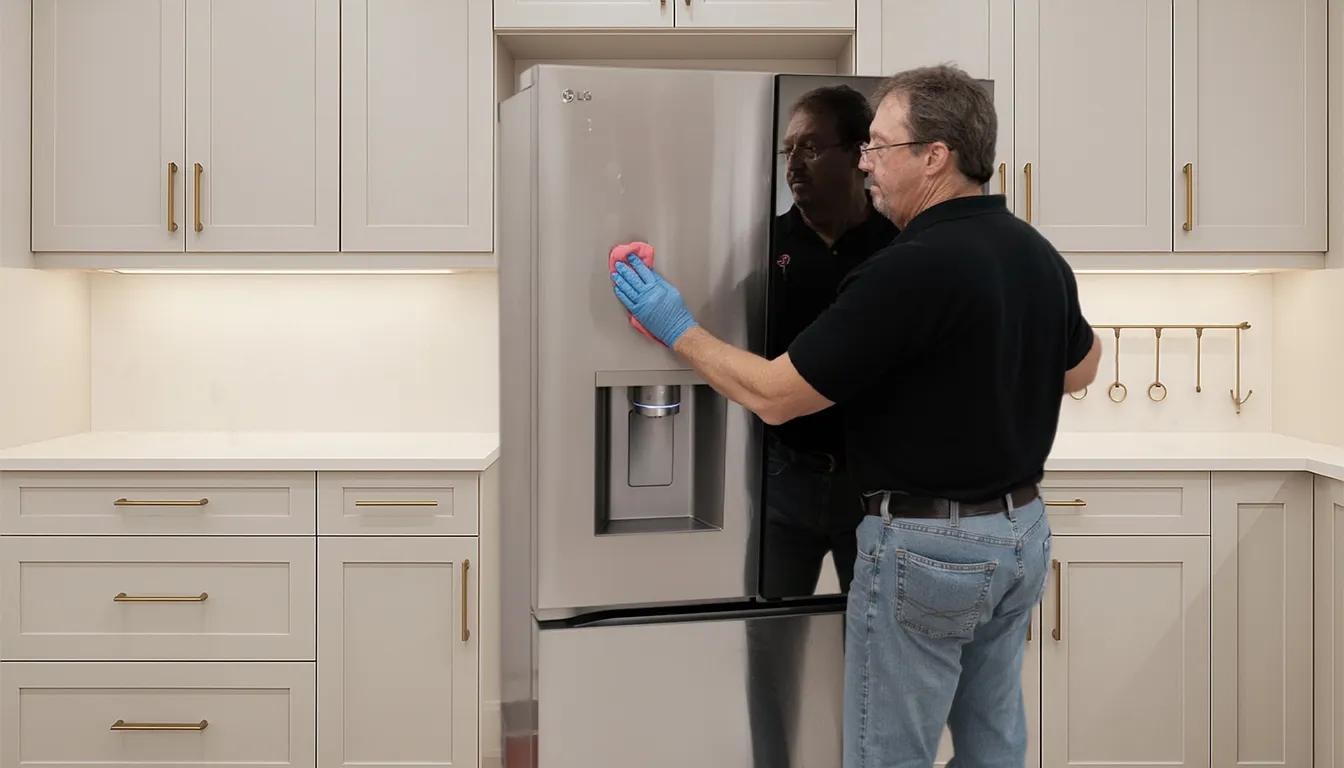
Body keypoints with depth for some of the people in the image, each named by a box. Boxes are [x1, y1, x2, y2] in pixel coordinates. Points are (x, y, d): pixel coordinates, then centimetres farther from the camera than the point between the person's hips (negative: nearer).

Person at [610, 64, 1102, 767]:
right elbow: (1081, 369, 21)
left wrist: (678, 329, -6)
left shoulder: (911, 269, -24)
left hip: (925, 545, -8)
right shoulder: (1040, 255, 3)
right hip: (1022, 529, 9)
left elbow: (772, 396, -20)